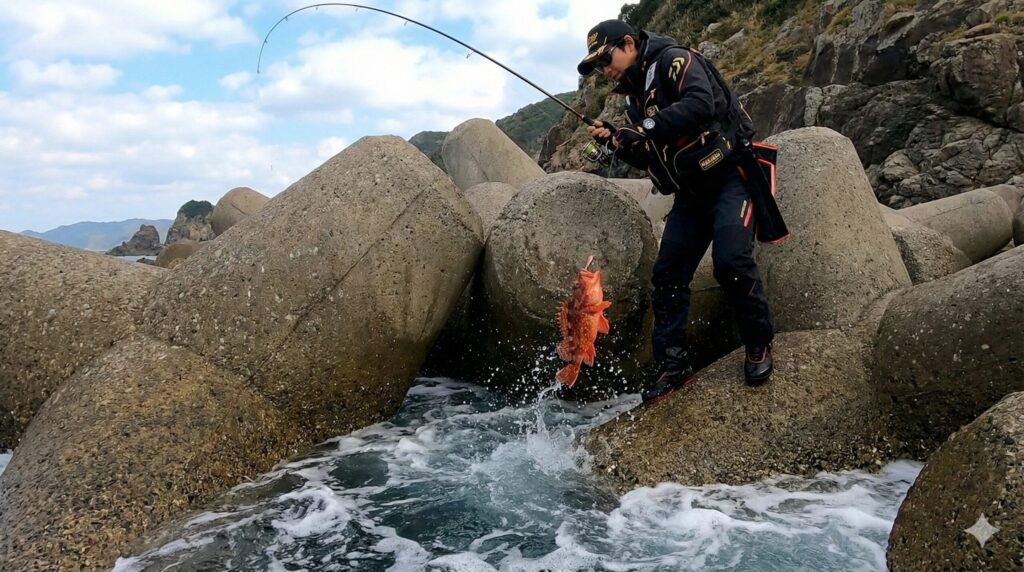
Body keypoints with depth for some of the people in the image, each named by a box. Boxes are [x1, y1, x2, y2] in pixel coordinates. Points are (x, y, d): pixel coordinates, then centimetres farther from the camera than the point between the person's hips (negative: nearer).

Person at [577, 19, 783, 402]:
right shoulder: (634, 96, 14)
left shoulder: (673, 60, -9)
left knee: (731, 261, -23)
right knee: (667, 274, 1)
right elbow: (648, 159, 16)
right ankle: (673, 365, 9)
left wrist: (647, 126, -28)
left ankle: (759, 345, 0)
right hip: (691, 192, 8)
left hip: (728, 174, -8)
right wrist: (616, 142, 0)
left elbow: (702, 103, -28)